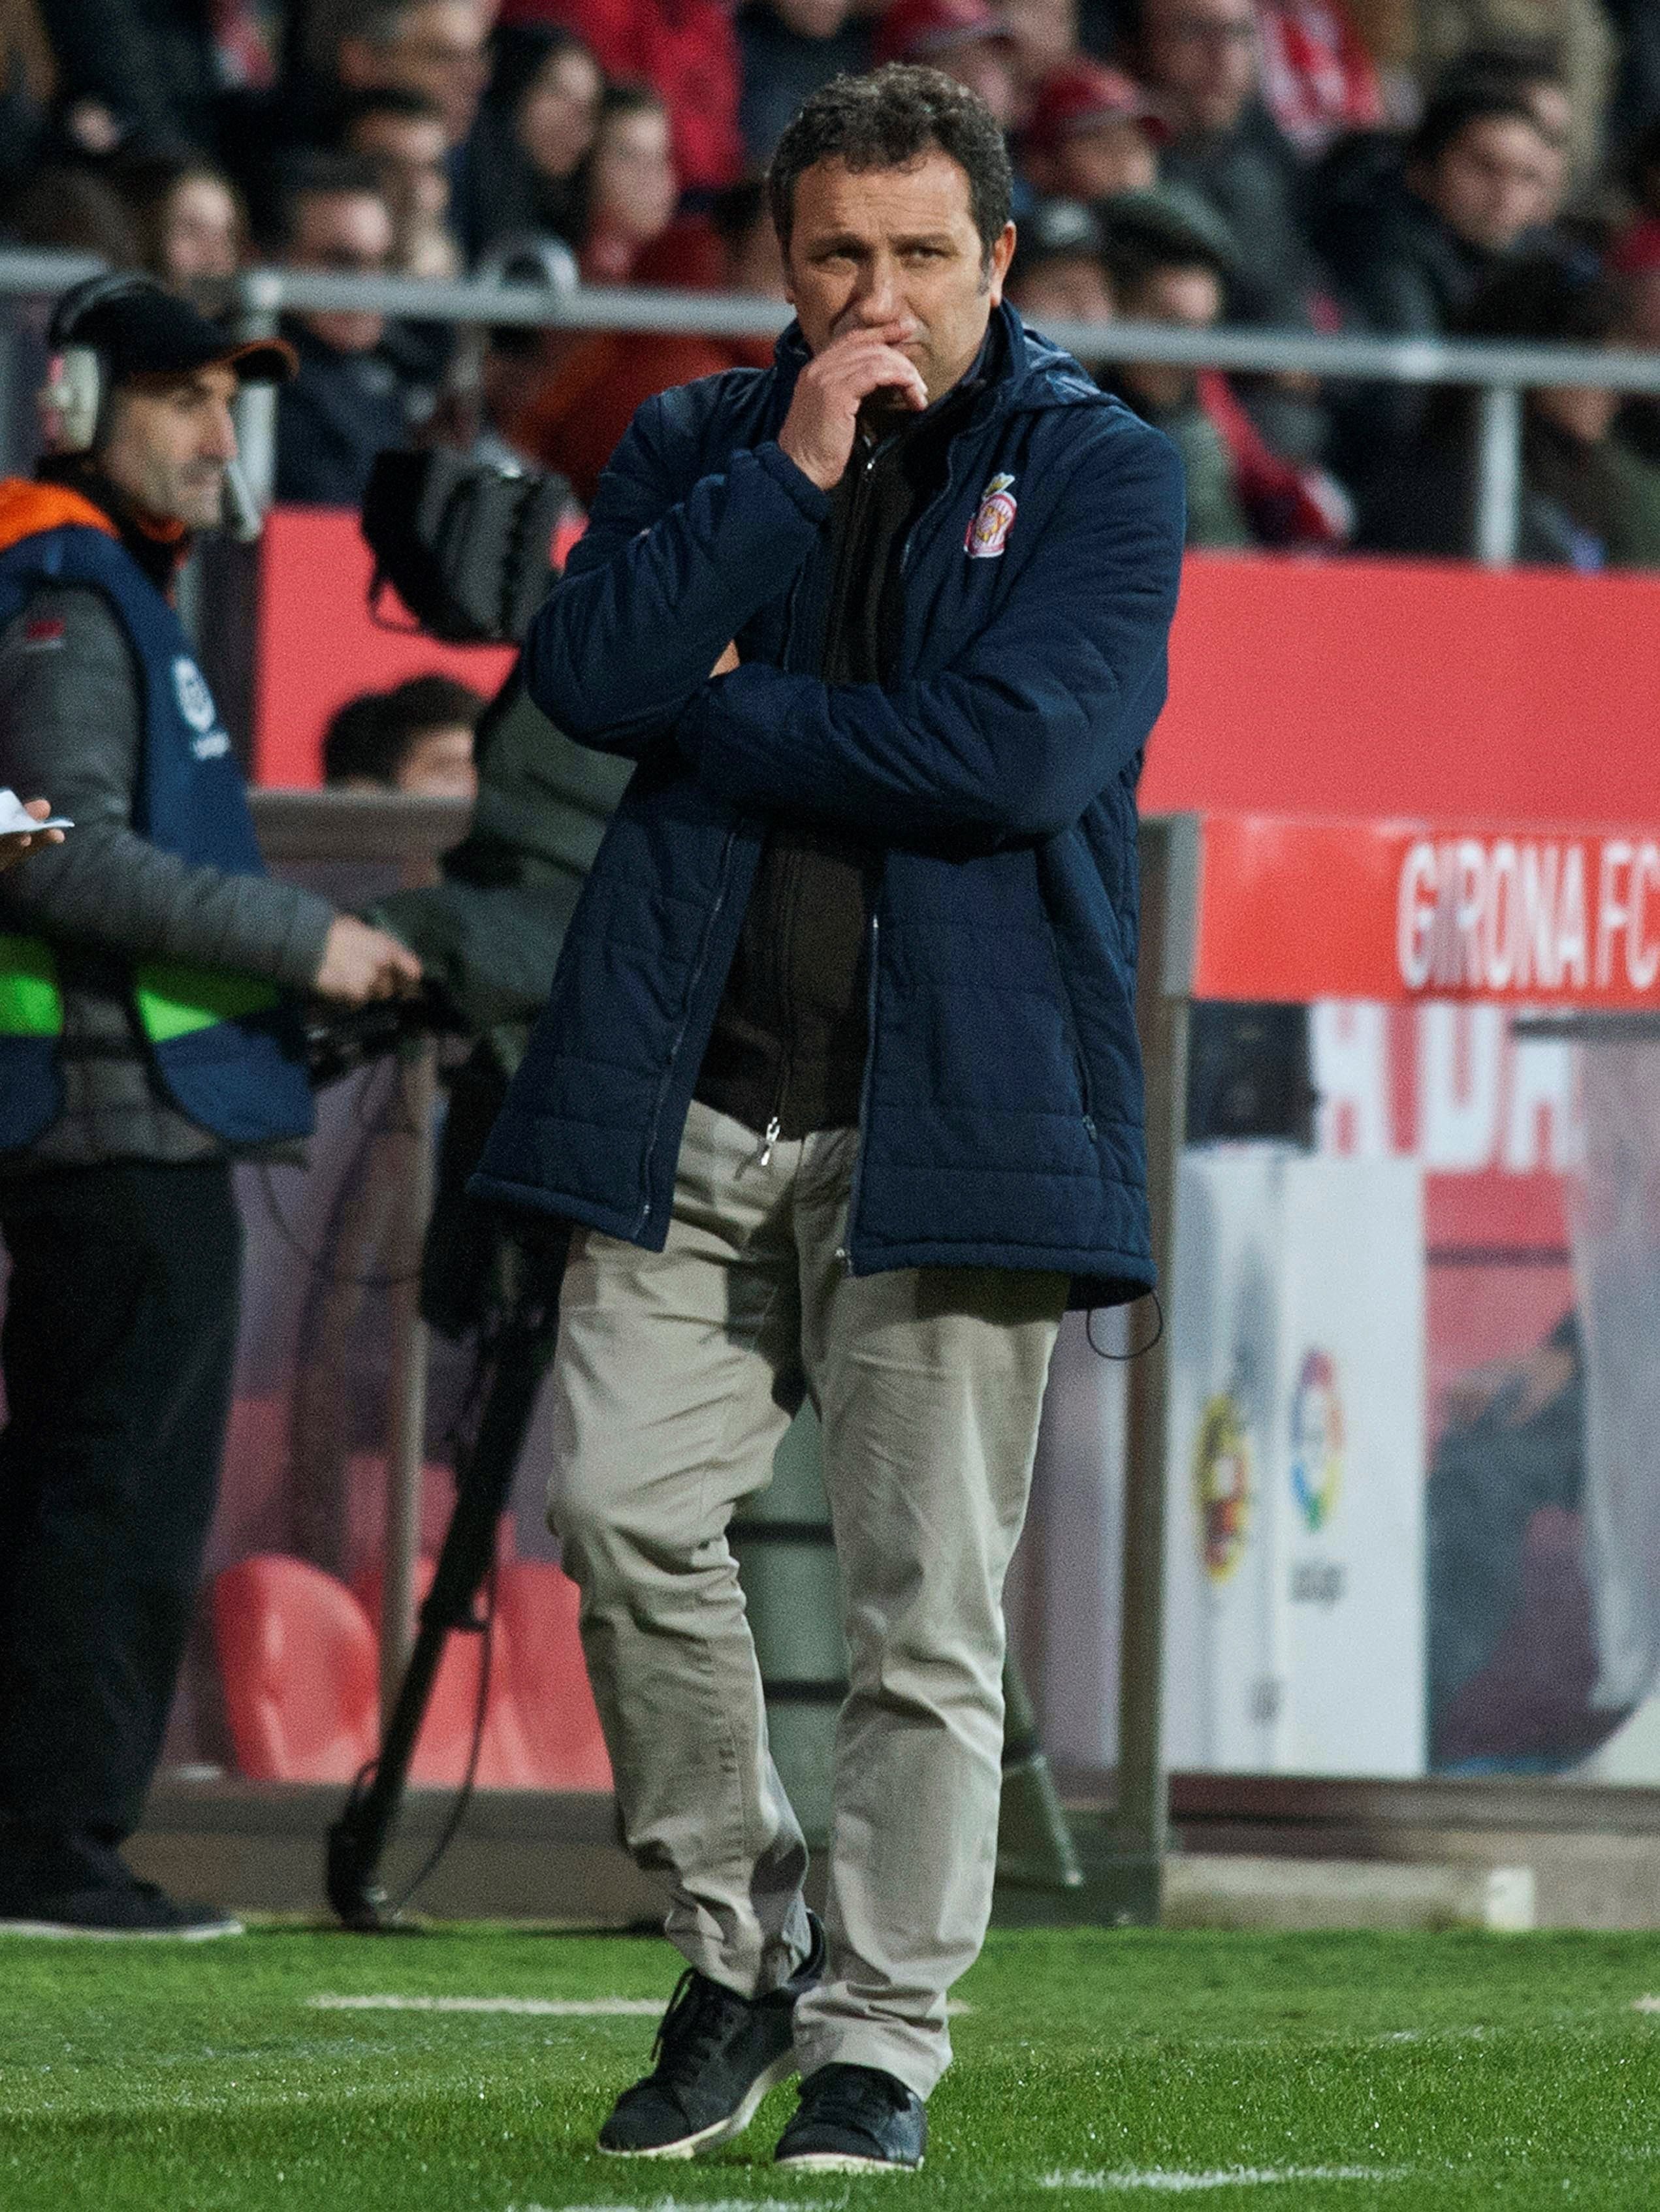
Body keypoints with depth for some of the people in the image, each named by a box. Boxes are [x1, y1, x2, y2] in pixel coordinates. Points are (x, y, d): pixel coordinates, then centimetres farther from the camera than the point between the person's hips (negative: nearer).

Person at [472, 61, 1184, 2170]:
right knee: (625, 1513, -6)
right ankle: (734, 1950, 12)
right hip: (686, 1102, 3)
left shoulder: (1099, 473, 2)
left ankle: (878, 2035, 6)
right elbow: (584, 672, -4)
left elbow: (1017, 751, -13)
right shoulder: (697, 443, 14)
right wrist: (787, 475, -9)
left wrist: (730, 711, -5)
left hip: (951, 1106, -3)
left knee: (925, 1601, -2)